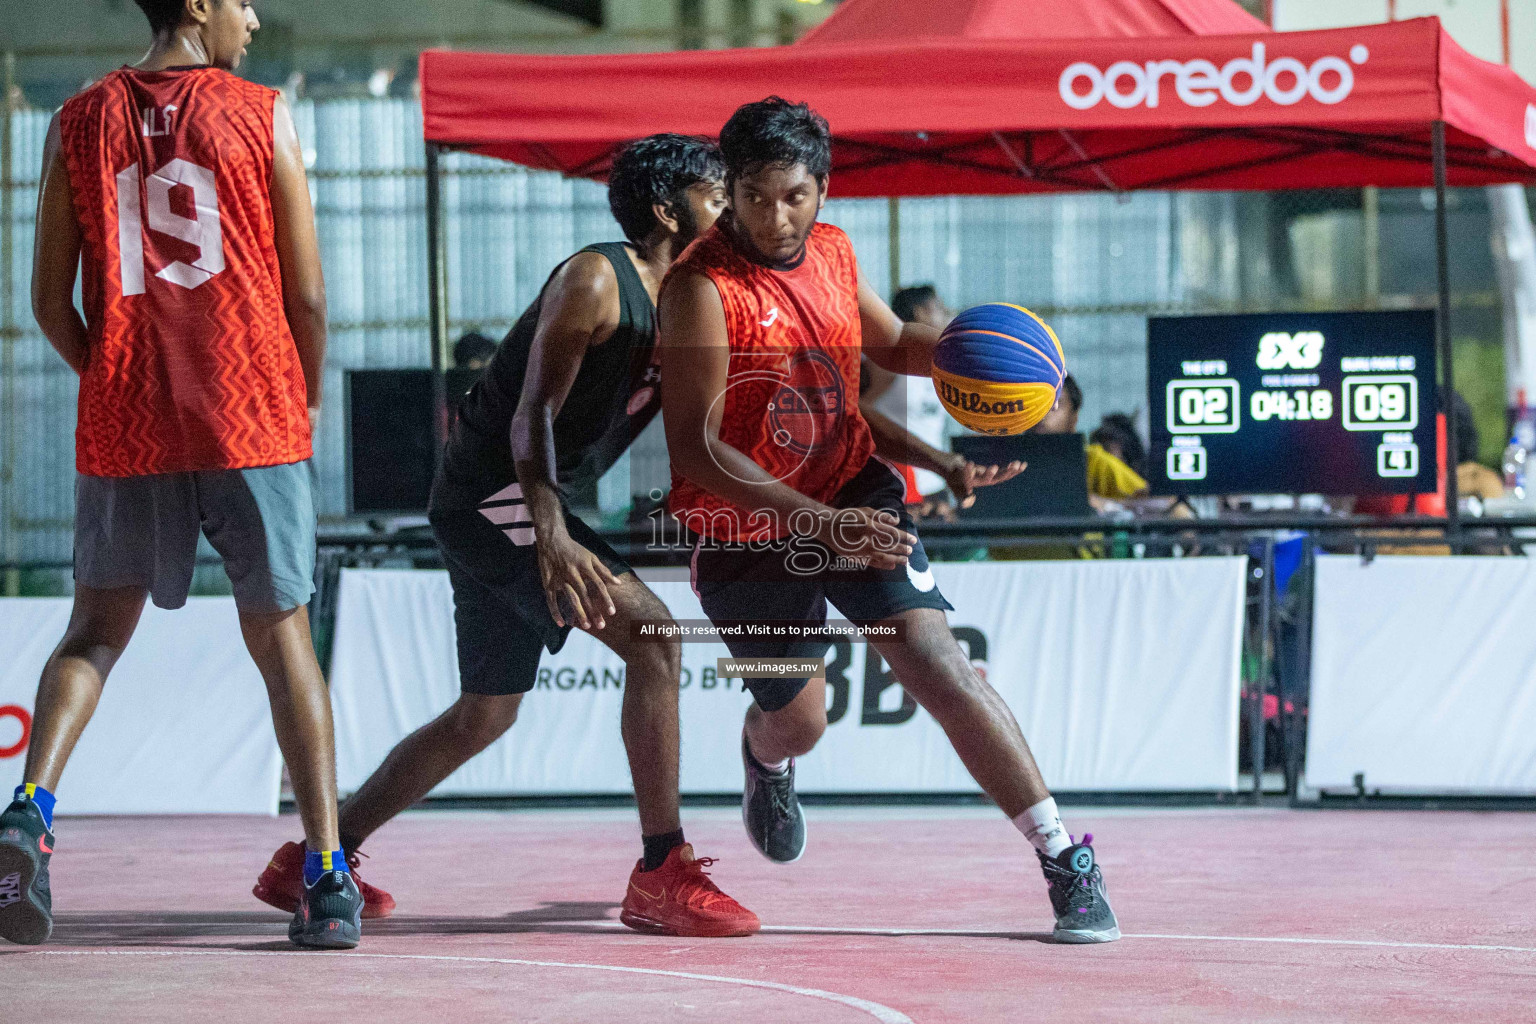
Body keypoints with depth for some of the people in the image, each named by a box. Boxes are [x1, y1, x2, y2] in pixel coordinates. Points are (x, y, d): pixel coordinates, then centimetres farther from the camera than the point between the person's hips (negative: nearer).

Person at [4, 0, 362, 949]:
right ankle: (327, 878, 4)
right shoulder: (263, 115, -1)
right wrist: (304, 407, 14)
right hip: (254, 423, -2)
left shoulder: (81, 121, 6)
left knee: (95, 631, 12)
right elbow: (307, 297, -1)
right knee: (281, 632, 8)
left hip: (124, 431, 2)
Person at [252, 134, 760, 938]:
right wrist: (552, 538, -36)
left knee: (485, 713, 18)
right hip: (493, 499, -10)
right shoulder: (596, 281, -15)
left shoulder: (680, 306, 13)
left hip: (509, 509, 10)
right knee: (650, 634, -20)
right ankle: (663, 875, -19)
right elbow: (534, 416, -23)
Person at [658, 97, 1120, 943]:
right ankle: (765, 761, 53)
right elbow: (695, 450, -26)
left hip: (852, 492, 3)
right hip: (745, 527, -3)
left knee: (934, 659, -17)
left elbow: (892, 344, 20)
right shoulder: (703, 287, -21)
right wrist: (820, 521, -33)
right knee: (797, 721, 11)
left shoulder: (831, 251, -1)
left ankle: (1066, 862, -18)